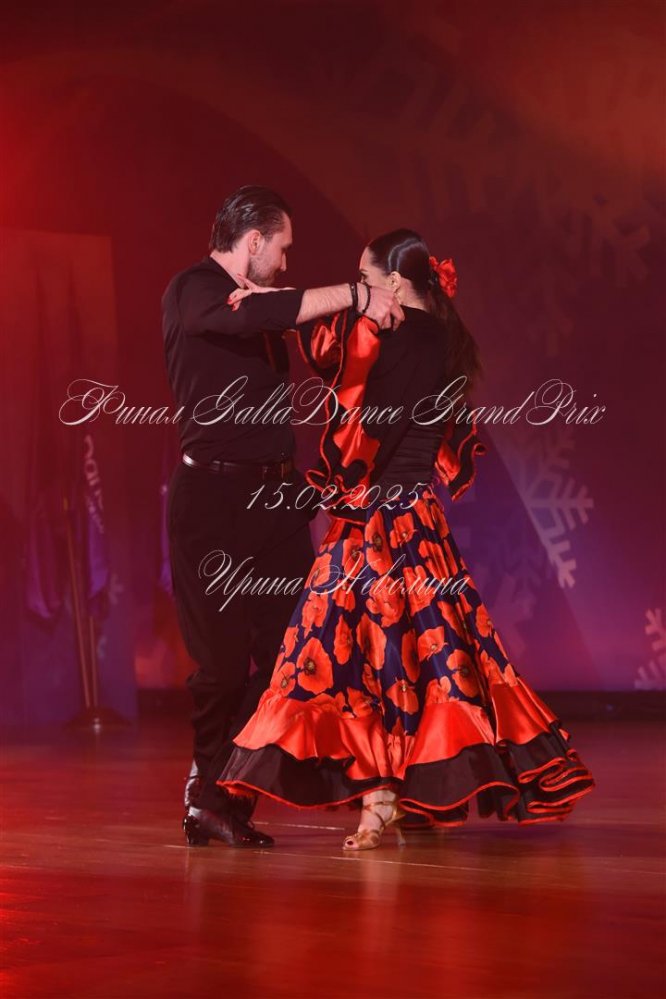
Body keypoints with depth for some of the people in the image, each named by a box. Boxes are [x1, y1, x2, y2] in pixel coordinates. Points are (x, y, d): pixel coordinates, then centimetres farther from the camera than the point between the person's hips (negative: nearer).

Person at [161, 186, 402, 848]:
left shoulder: (260, 300, 20)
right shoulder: (192, 291, -7)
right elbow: (255, 316, -26)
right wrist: (354, 294, -24)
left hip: (274, 495, 8)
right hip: (211, 499, -8)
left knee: (286, 650, 1)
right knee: (223, 659, -5)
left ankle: (216, 802, 9)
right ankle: (210, 800, 10)